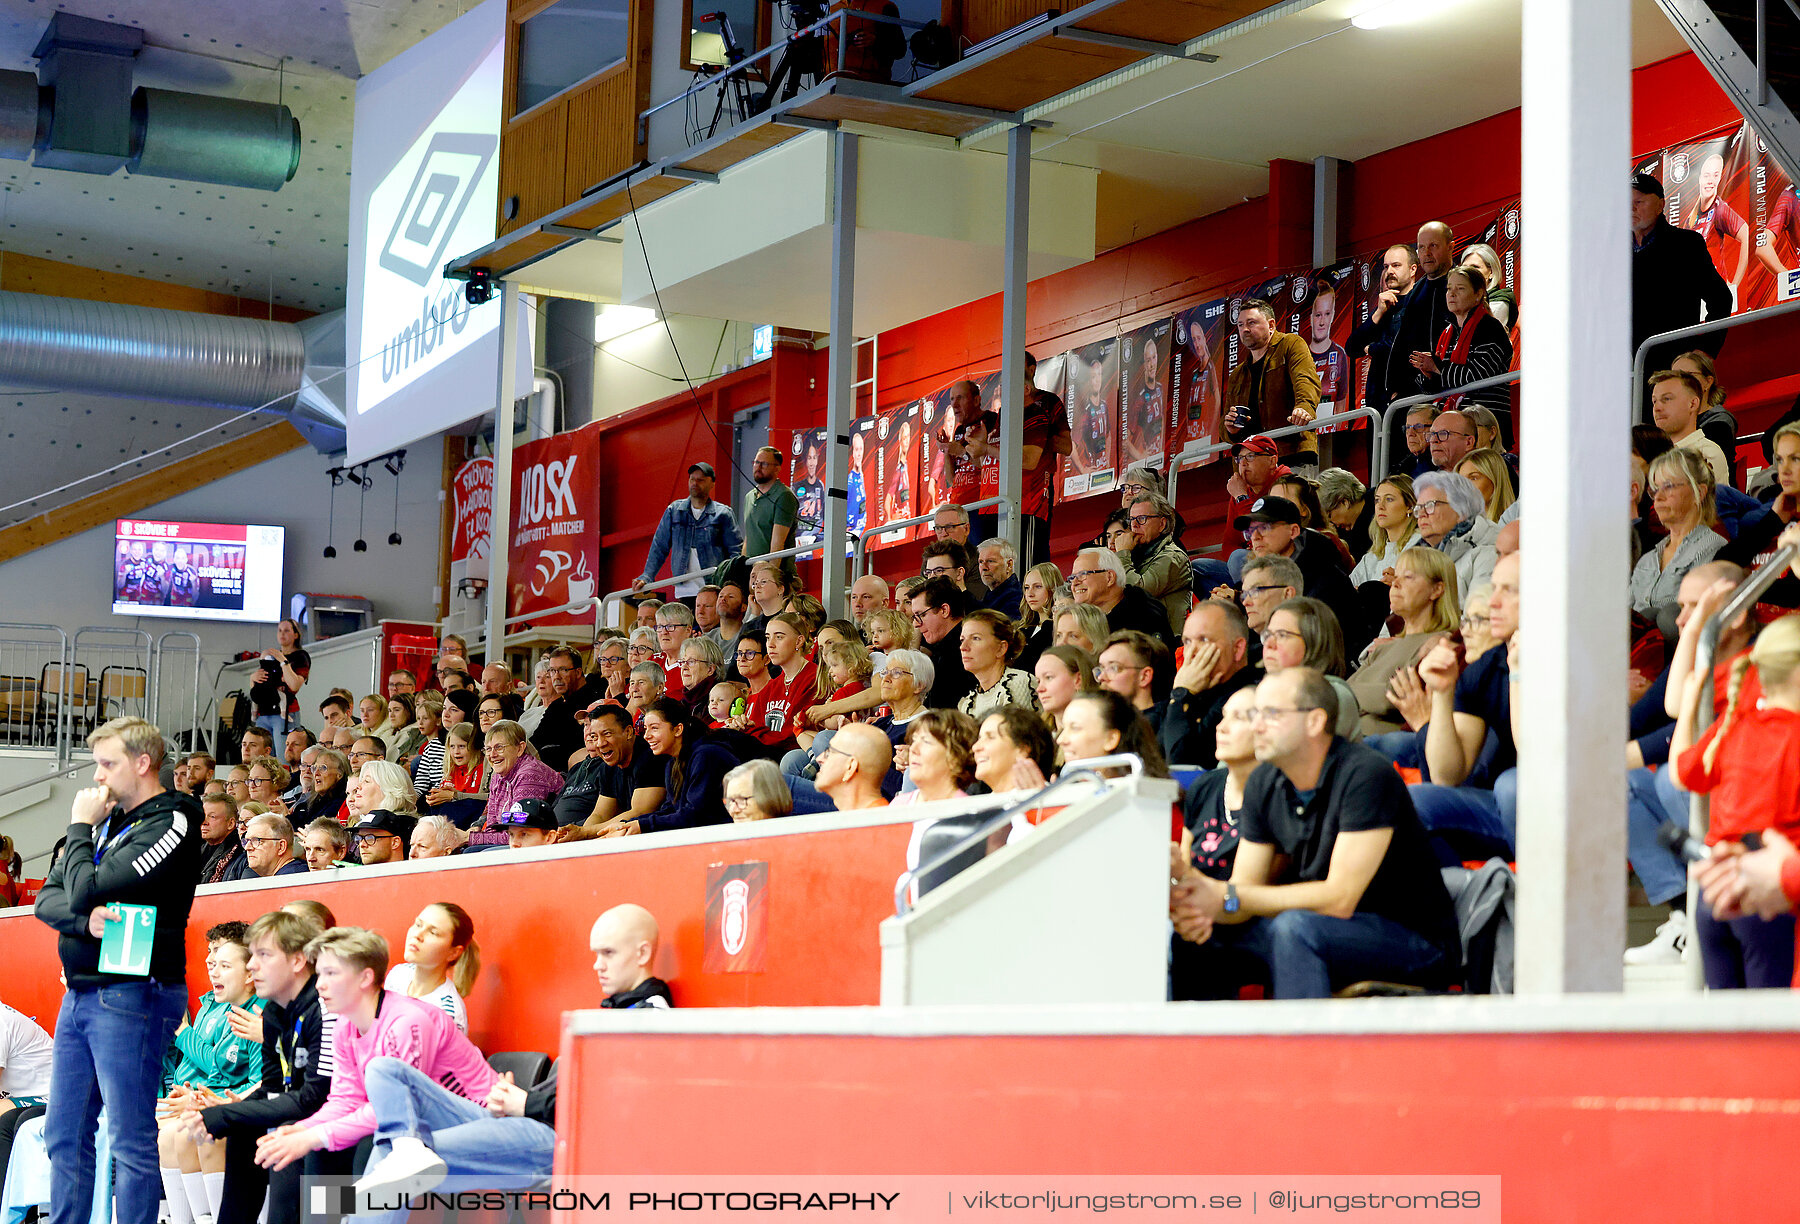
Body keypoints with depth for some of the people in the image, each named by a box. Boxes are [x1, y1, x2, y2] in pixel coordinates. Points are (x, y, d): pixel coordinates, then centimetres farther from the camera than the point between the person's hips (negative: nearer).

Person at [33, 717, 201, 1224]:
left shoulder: (171, 824, -10)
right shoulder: (108, 820, 16)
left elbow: (85, 891, -17)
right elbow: (48, 899, 10)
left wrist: (80, 827, -2)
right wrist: (85, 918, -12)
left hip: (130, 994, -9)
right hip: (80, 992, 9)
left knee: (131, 1140, -5)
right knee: (63, 1135, 11)